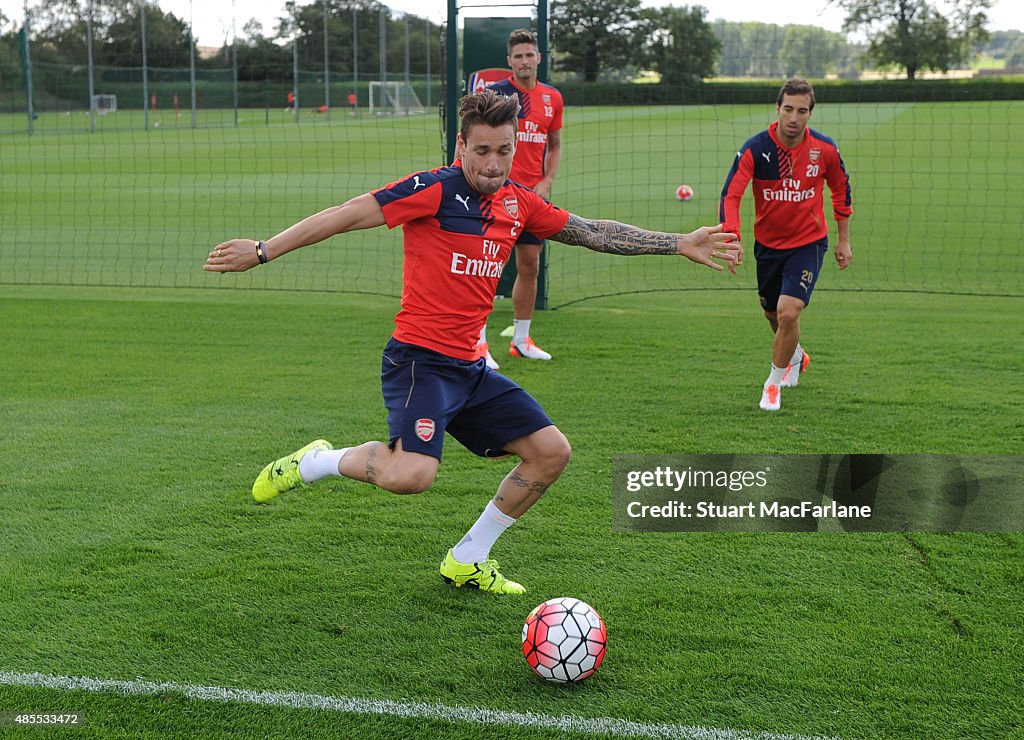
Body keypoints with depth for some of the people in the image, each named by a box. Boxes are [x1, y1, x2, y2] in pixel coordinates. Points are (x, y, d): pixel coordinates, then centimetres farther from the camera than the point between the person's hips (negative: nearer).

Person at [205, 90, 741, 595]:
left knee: (551, 451, 6)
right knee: (411, 475, -30)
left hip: (469, 368, 8)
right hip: (420, 359, -8)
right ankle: (316, 462, 1)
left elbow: (594, 232, 19)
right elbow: (347, 215, -12)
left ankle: (468, 561, 21)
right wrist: (263, 251, -14)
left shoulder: (517, 204, 10)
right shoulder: (436, 189, -12)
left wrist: (682, 244, 19)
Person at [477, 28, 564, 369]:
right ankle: (479, 344, -2)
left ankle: (521, 340, 21)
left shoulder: (552, 98, 8)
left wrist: (547, 181, 4)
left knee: (530, 267, 9)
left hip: (534, 195, 5)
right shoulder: (493, 92, -6)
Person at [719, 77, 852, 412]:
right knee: (774, 315, 18)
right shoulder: (755, 149, -17)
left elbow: (841, 189, 6)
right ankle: (796, 356, 52)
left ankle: (774, 383, 5)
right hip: (767, 244, 2)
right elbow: (730, 195, -22)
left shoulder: (825, 149, -12)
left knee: (788, 313, -18)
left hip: (809, 243, -2)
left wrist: (844, 240, 9)